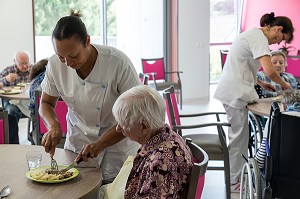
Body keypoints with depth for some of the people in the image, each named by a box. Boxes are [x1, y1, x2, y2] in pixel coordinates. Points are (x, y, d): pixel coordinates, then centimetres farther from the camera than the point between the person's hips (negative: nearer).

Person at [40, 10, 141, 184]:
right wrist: (54, 127, -18)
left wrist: (99, 144, -24)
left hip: (117, 146, -3)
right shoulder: (55, 64, -12)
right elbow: (46, 103, 4)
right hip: (77, 145, 3)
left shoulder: (118, 62, -25)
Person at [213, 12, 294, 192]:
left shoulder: (253, 34, 17)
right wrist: (283, 84, -5)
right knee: (238, 137, -2)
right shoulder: (259, 38, -14)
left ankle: (236, 175, 23)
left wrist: (260, 83, 18)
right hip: (236, 93, -10)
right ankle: (234, 182, 7)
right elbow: (270, 71, -24)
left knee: (238, 135, 14)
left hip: (233, 91, 10)